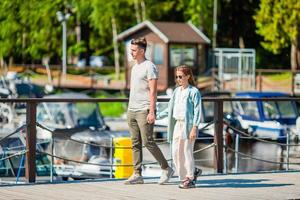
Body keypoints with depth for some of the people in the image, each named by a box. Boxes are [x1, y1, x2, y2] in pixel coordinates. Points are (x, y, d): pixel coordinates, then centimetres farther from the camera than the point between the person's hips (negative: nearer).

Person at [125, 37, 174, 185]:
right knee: (135, 144, 6)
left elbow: (153, 91, -14)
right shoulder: (135, 67, 17)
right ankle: (137, 175, 6)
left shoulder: (149, 67, -9)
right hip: (132, 111, 9)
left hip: (144, 111, -9)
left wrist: (151, 112, -20)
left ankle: (166, 169, 5)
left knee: (148, 142, -9)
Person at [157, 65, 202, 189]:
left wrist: (194, 128, -17)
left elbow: (197, 111, -10)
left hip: (188, 125, -7)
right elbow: (170, 109, 21)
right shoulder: (176, 91, 15)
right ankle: (183, 177, 16)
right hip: (177, 124, 7)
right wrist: (157, 116, 13)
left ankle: (190, 179, 6)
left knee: (187, 152, -3)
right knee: (176, 152, 4)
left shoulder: (194, 92, -6)